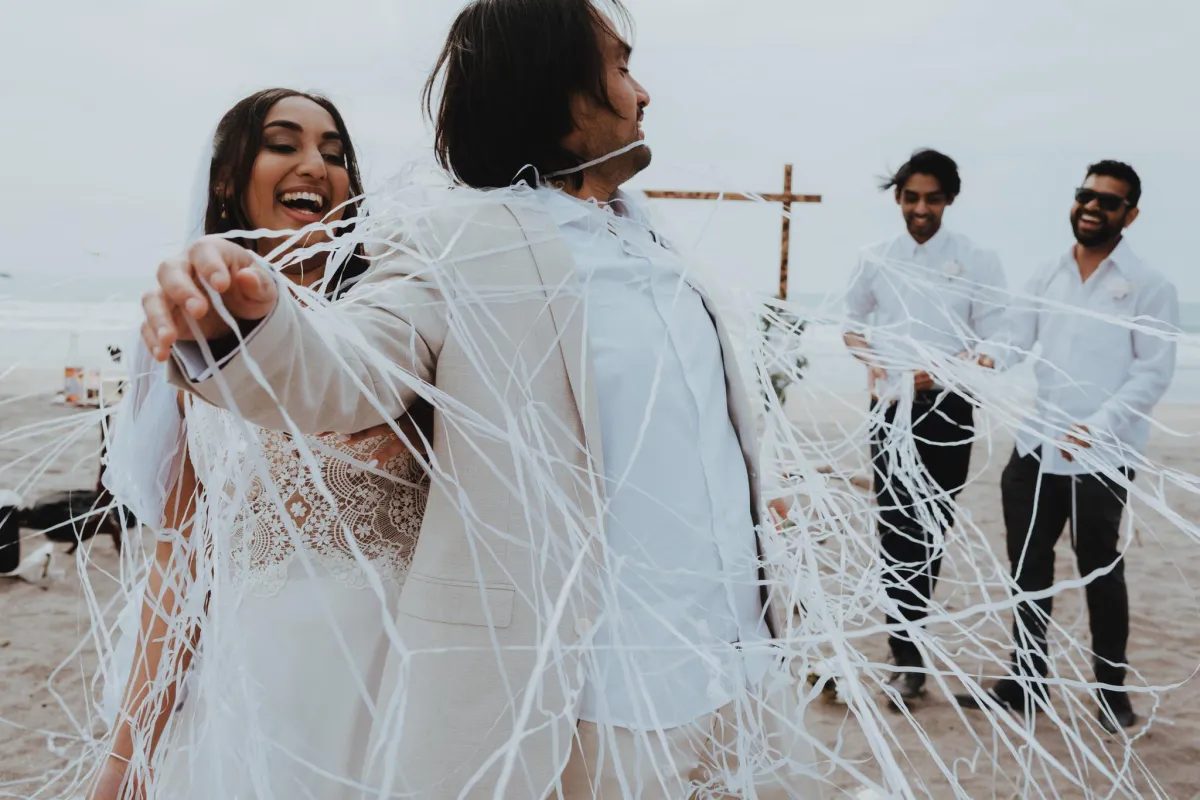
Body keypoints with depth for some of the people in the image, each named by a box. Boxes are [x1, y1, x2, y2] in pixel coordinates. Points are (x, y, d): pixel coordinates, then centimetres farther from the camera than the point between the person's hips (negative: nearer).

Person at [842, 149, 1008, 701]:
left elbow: (994, 345, -2)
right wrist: (870, 360, -4)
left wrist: (940, 371, -18)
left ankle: (906, 648, 19)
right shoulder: (876, 259, 6)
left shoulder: (977, 261, -2)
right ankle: (907, 656, 12)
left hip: (946, 409, -2)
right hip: (890, 407, 2)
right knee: (895, 529, 3)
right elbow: (852, 323, 17)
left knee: (931, 529, 5)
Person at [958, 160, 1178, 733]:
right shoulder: (1046, 278, 12)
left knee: (1100, 573, 7)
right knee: (1029, 567, 12)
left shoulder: (1149, 287, -4)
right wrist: (986, 358, -19)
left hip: (1104, 458, -5)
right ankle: (1026, 680, 27)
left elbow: (1155, 372, -8)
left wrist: (1097, 426, -20)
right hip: (1035, 449, 5)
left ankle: (1113, 690, 26)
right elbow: (1016, 338, 4)